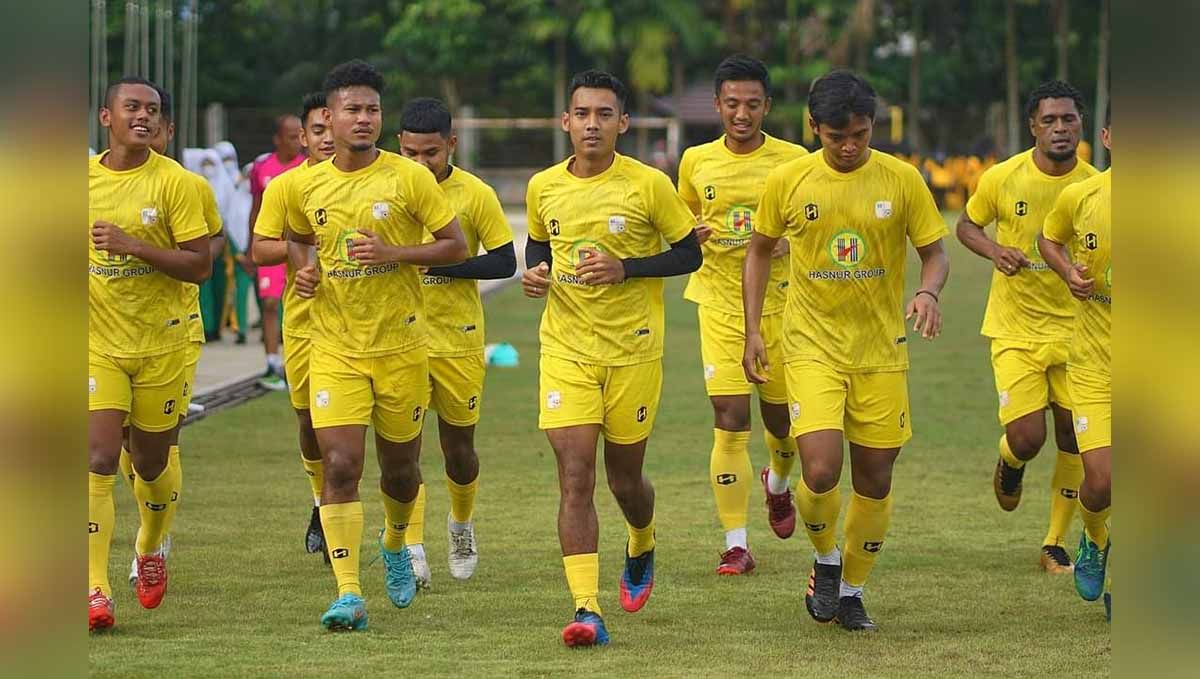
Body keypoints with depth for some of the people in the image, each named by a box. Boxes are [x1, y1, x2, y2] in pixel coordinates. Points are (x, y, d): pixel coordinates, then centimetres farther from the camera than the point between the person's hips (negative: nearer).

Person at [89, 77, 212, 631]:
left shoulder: (174, 182, -8)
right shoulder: (83, 177, 1)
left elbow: (200, 265, -12)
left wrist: (133, 246, -22)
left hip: (160, 343, -1)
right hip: (97, 343, 1)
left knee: (152, 462, 12)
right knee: (98, 460, -13)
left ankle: (150, 548, 43)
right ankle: (95, 590, -15)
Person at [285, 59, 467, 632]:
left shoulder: (408, 177, -7)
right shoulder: (305, 187, 2)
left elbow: (456, 246, -5)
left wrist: (392, 252, -18)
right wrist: (305, 270, 1)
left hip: (400, 344, -1)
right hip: (334, 348, 1)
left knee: (399, 466, 12)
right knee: (340, 465, -13)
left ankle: (395, 545, 45)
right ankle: (348, 594, -13)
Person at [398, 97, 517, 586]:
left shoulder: (475, 194, -7)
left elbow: (505, 262, -6)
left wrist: (440, 262, -18)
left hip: (458, 339, 0)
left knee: (458, 446, 11)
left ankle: (462, 523, 38)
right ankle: (412, 547, -10)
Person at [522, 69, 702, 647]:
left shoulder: (649, 186, -8)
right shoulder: (543, 188, 2)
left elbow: (689, 254, -2)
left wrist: (626, 268, -17)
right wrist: (535, 273, -3)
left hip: (633, 350, -1)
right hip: (566, 350, 2)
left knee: (624, 478, 11)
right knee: (574, 477, -11)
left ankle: (641, 549, 46)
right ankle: (587, 609, -15)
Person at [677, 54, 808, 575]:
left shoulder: (793, 160, -3)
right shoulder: (696, 161, 2)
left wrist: (788, 243, -16)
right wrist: (691, 236, -7)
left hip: (778, 302, 0)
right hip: (720, 305, 0)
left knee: (781, 419, 10)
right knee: (730, 422, -9)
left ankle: (778, 483, 46)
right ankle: (736, 545, -3)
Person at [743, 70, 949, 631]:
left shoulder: (901, 180, -5)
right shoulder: (787, 181, -4)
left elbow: (935, 253, 2)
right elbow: (760, 251, 10)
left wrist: (929, 292, -21)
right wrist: (752, 329, 4)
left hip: (881, 350, 1)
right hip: (812, 347, -1)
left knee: (874, 481, 6)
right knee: (820, 472, -17)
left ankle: (851, 590, 26)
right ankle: (826, 560, 13)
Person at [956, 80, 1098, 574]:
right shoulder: (1002, 178, -7)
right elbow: (965, 226, 9)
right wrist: (994, 251, -12)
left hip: (1074, 326, 2)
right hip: (1015, 329, -2)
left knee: (1073, 438, 2)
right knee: (1026, 436, -12)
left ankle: (1055, 546, 16)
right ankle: (1009, 464, 27)